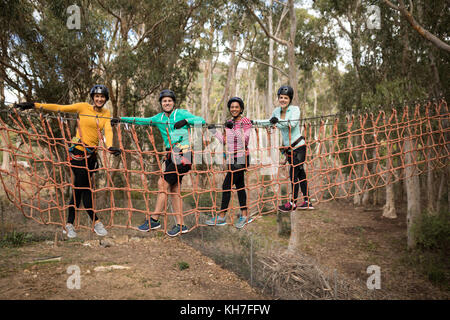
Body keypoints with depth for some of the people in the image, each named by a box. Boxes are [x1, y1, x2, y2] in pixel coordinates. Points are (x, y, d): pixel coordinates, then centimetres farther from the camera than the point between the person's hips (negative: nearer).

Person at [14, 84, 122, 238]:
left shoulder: (106, 114, 9)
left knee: (80, 188, 6)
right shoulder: (83, 107, -1)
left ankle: (69, 225, 13)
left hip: (92, 153, 4)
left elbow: (108, 130, -5)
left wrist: (109, 146, -25)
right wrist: (34, 105, -8)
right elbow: (59, 108, -3)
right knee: (84, 187, -7)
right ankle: (96, 222, 3)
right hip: (78, 151, -4)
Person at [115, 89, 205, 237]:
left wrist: (186, 121, -22)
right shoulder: (159, 117, 14)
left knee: (163, 183, -10)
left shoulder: (181, 113, -1)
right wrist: (121, 119, 1)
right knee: (174, 189, 5)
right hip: (171, 155, 7)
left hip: (183, 154, -7)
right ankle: (180, 225, 11)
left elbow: (201, 120, -8)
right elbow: (142, 120, 9)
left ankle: (154, 220, -1)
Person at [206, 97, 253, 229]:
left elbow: (245, 141, -19)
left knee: (227, 185, -8)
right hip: (232, 158, 7)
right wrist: (214, 131, 6)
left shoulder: (246, 121, -9)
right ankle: (245, 215, 18)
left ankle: (221, 217, -1)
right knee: (239, 185, 11)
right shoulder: (229, 122, 11)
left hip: (241, 158, -7)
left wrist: (234, 128, -27)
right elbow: (225, 141, 15)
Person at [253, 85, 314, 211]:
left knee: (293, 174, -5)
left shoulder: (295, 109, -10)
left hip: (298, 146, -6)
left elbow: (293, 123, -27)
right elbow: (270, 122, 26)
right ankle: (307, 201, 19)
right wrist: (255, 121, 23)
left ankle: (293, 203, 7)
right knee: (300, 173, 12)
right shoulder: (276, 111, 7)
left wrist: (278, 121, -36)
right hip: (288, 148, 6)